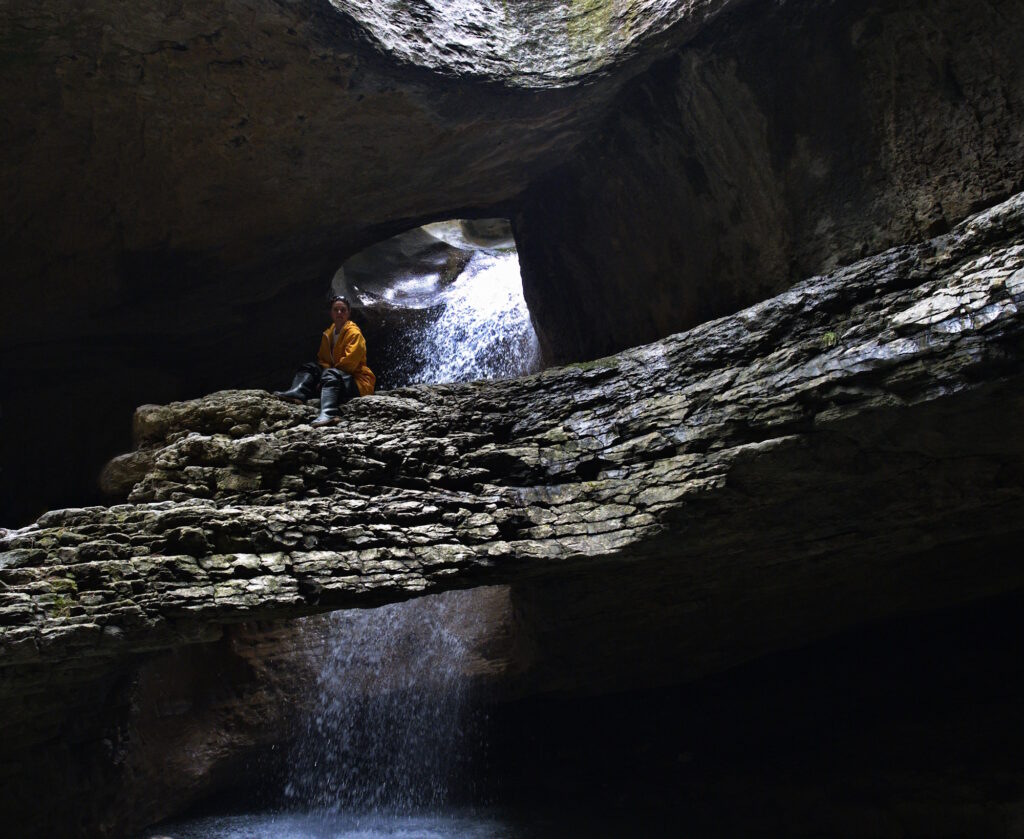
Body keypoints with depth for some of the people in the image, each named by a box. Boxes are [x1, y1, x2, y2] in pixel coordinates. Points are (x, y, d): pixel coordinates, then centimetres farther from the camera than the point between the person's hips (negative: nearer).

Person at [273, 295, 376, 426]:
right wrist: (321, 372, -8)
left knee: (331, 374, -34)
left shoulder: (354, 333, -7)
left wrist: (327, 373, -13)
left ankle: (328, 413, -60)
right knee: (311, 366, -5)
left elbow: (350, 362, -16)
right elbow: (322, 360, 14)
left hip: (357, 381, -7)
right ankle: (297, 393, -36)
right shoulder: (328, 334, 16)